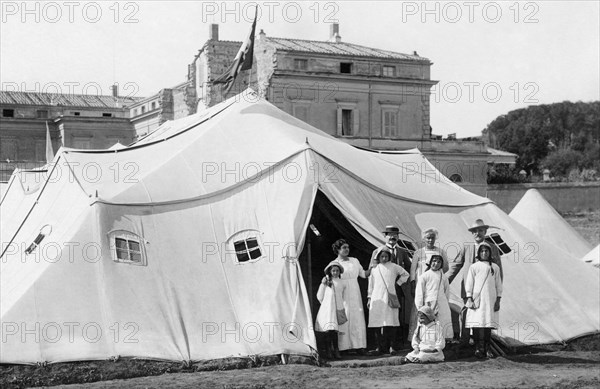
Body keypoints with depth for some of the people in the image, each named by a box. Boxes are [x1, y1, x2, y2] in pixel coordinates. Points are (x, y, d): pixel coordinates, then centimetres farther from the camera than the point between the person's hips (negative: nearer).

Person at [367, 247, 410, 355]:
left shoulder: (394, 267, 8)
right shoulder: (374, 269, 12)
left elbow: (406, 274, 21)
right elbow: (371, 284, 15)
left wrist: (398, 282, 12)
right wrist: (369, 298, 12)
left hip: (390, 298, -1)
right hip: (377, 299, 1)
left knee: (391, 323, -8)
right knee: (377, 323, -4)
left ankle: (391, 346, -3)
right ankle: (380, 347, 1)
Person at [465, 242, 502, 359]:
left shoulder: (495, 267, 10)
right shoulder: (474, 267, 5)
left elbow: (498, 285, 11)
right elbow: (469, 284, 3)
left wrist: (498, 300, 5)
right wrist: (469, 299, -4)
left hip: (490, 300, 2)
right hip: (477, 300, -2)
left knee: (489, 324, 0)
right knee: (477, 324, -6)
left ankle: (487, 348, 7)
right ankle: (478, 348, -1)